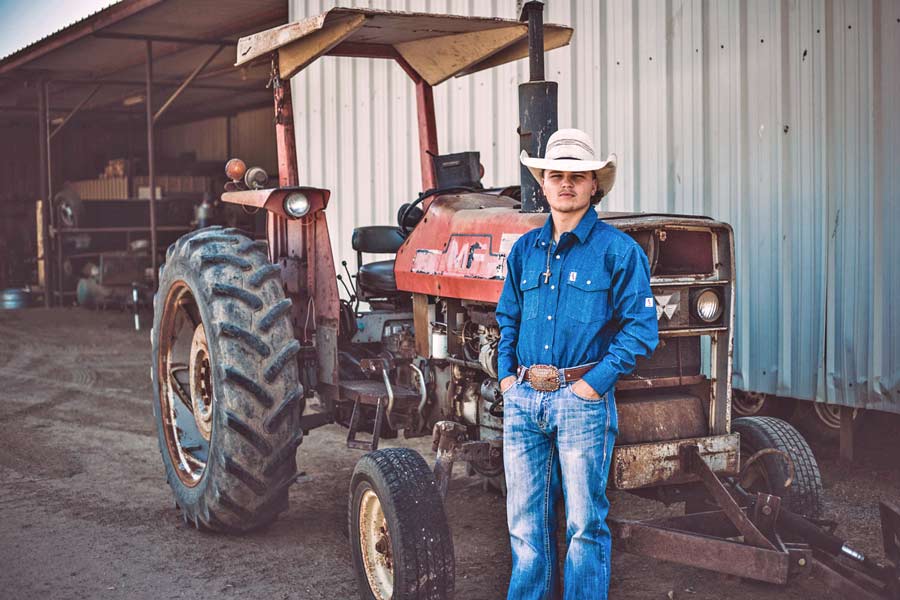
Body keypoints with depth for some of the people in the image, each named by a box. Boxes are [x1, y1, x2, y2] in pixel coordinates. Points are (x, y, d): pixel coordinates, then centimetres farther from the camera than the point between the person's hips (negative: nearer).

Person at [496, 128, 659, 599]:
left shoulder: (618, 250, -3)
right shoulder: (524, 250, 12)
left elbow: (641, 327, -8)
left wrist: (596, 382, -13)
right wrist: (506, 374, 9)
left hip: (582, 399, -4)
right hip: (523, 399, 5)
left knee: (584, 523, 3)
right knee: (525, 523, 11)